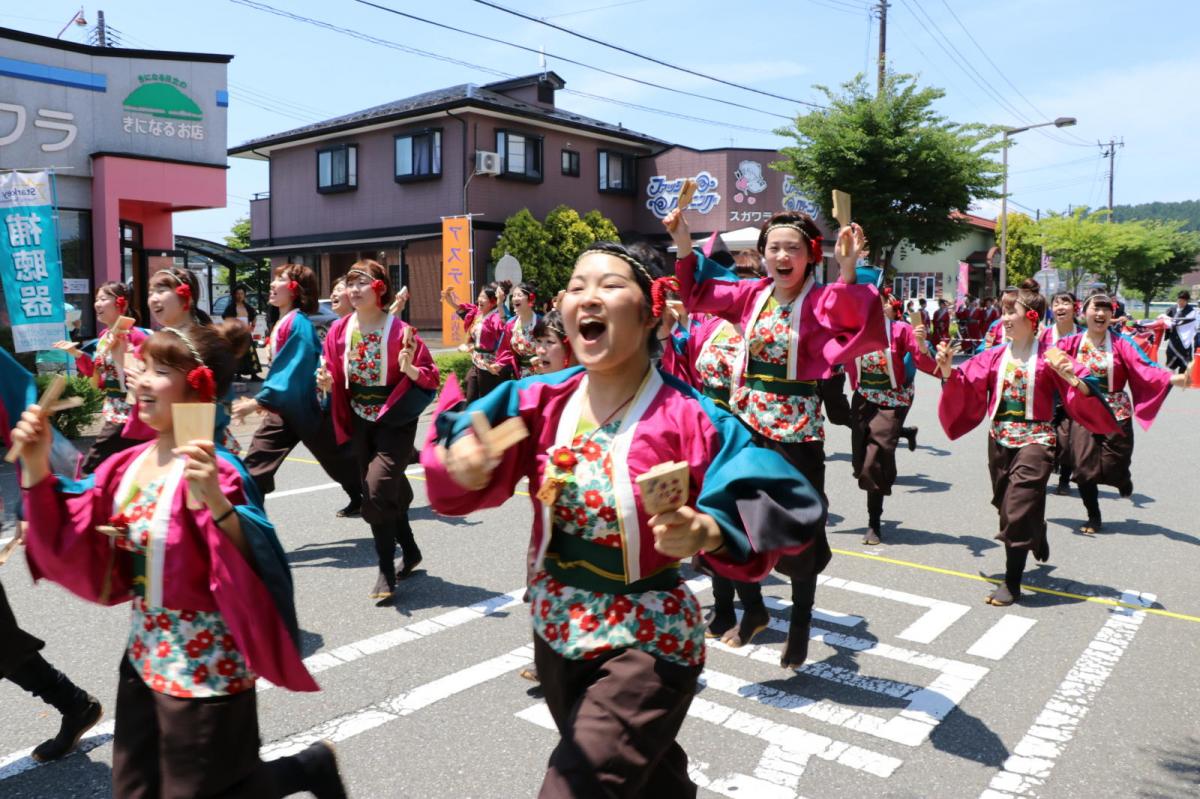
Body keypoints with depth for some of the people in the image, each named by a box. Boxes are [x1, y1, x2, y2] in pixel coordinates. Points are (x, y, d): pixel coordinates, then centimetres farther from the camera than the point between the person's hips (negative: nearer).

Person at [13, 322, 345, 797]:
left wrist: (215, 501, -46)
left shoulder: (216, 475, -23)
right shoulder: (128, 464, 1)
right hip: (145, 654, 8)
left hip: (204, 667, -8)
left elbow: (250, 566, -32)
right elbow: (69, 538, 6)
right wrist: (36, 464, -5)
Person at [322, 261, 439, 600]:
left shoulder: (400, 331, -15)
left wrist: (410, 368, -32)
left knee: (377, 492, -15)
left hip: (395, 420, -6)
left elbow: (431, 378, -12)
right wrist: (327, 382, -13)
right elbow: (334, 377, 9)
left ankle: (386, 571, 0)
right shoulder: (340, 330, 0)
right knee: (383, 492, 14)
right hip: (361, 420, 6)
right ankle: (409, 551, 35)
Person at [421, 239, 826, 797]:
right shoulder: (541, 401, -5)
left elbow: (782, 507, -21)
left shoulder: (689, 418, -19)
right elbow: (484, 475, -8)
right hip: (555, 629, 6)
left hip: (647, 643, -5)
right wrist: (464, 461, -31)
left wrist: (707, 532, -39)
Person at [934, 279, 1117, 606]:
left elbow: (1083, 395, -11)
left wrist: (1073, 378, -30)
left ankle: (1012, 582, 4)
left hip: (1034, 440, -5)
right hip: (999, 440, 5)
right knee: (1007, 505, 18)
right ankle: (1037, 540, 51)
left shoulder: (1049, 357, -7)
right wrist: (947, 369, -13)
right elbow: (963, 388, 3)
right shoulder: (994, 356, 4)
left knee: (1017, 509, -8)